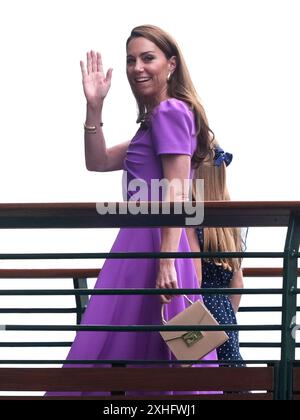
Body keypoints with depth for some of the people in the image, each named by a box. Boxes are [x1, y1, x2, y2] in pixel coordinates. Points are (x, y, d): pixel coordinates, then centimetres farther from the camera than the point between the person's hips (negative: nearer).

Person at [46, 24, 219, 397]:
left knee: (121, 349, -3)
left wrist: (167, 263, -24)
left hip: (153, 244, -10)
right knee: (142, 349, 12)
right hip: (142, 243, 10)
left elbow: (177, 193, -18)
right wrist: (94, 107, 11)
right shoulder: (154, 121, 20)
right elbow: (98, 162, 21)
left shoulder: (170, 111, -9)